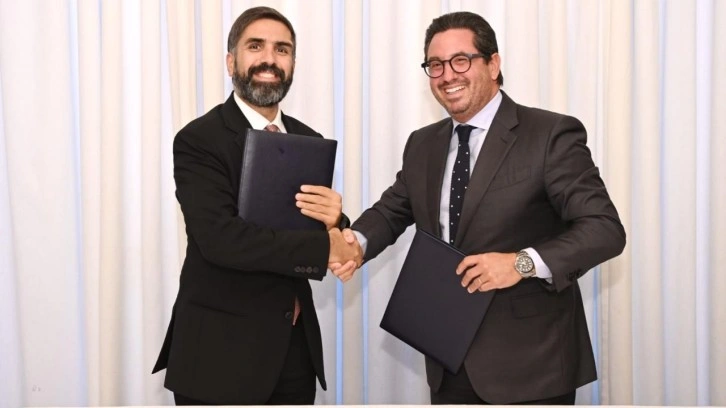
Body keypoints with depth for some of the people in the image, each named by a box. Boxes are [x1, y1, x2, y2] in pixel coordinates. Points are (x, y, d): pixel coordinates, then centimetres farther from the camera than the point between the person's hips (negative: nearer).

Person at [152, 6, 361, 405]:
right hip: (221, 351, -5)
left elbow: (331, 239, 7)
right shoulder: (199, 140, -11)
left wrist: (335, 222, -16)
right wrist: (324, 247, -20)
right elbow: (220, 239, -23)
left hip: (296, 346, 5)